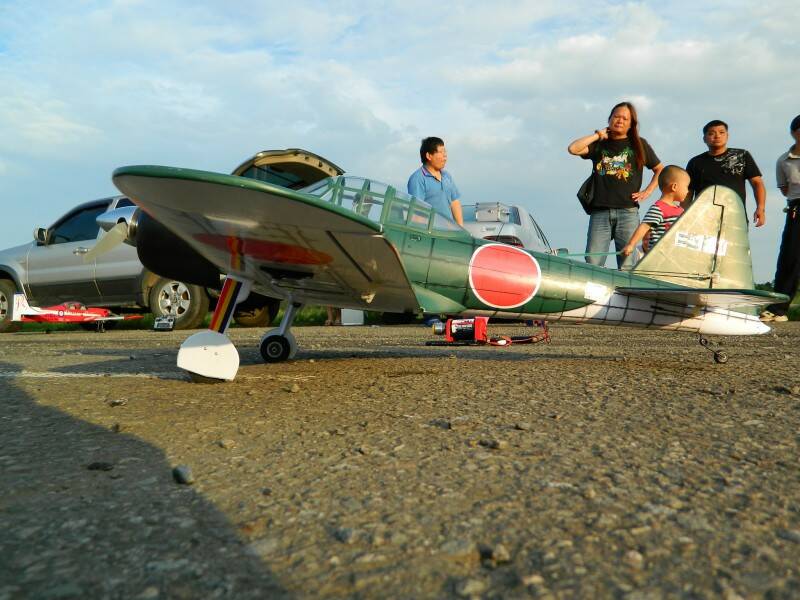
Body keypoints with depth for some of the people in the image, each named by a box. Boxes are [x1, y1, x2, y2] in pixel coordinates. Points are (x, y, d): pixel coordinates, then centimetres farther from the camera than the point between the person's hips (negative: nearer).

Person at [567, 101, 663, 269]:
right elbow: (573, 149, -2)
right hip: (600, 212, 0)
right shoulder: (599, 145, 15)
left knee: (627, 265, -3)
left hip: (628, 212, 0)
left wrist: (647, 191, 8)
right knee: (592, 263, -9)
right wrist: (598, 135, 7)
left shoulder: (639, 145, 15)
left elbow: (660, 170, 21)